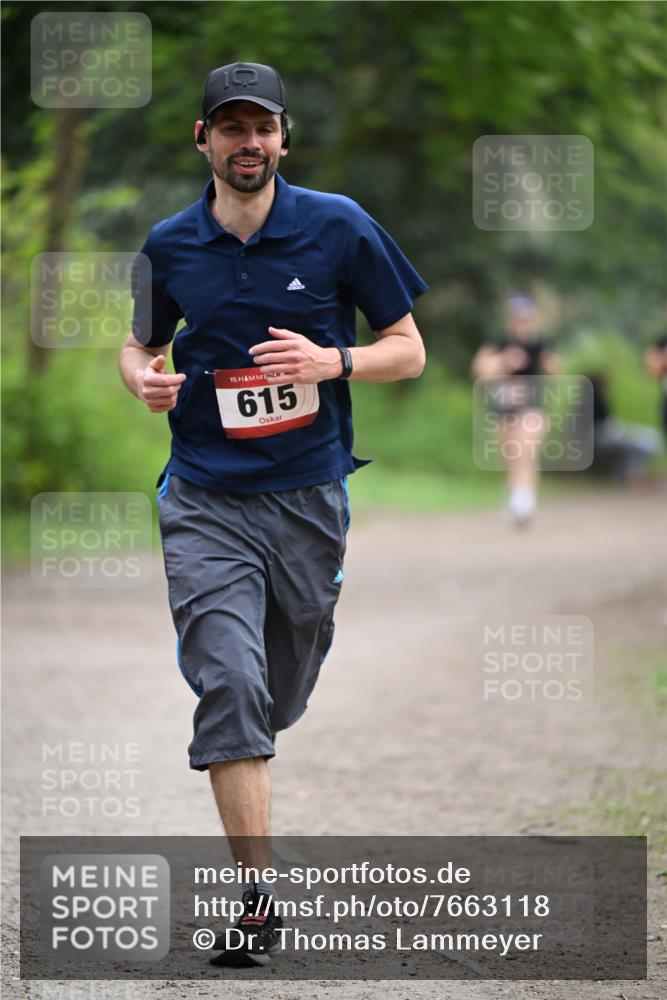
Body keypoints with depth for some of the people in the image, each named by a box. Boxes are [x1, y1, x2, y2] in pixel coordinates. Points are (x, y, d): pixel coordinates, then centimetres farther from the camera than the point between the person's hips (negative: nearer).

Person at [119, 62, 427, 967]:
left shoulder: (339, 228, -3)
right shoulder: (170, 246, 2)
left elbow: (408, 350, 2)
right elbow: (141, 345, 18)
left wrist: (333, 362, -17)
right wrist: (145, 380, -5)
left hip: (309, 497, 1)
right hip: (206, 502, 0)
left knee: (279, 701, 12)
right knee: (231, 687, -17)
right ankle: (259, 898, -16)